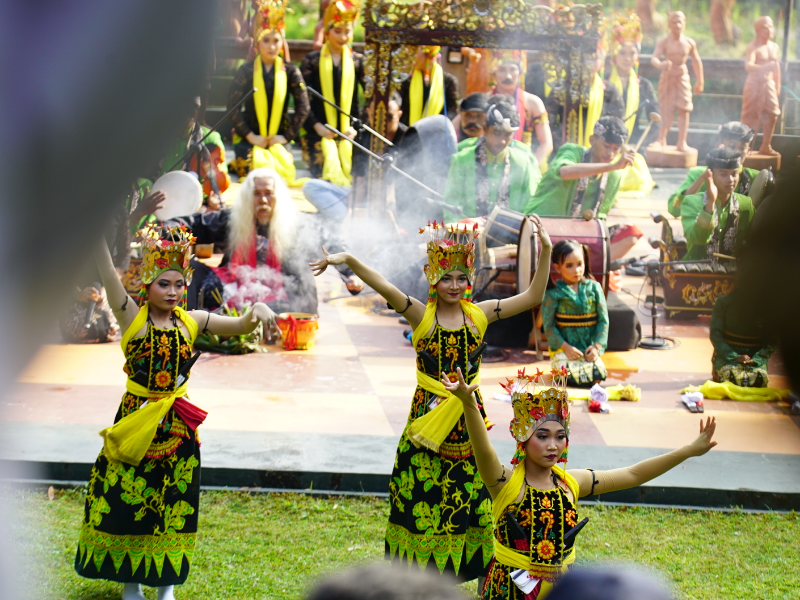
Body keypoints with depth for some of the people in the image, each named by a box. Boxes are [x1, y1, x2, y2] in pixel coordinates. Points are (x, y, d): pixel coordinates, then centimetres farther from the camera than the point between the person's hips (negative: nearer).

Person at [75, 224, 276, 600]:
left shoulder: (191, 321, 2)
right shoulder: (132, 317, -8)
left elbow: (239, 326, 0)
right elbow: (108, 274, -20)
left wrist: (255, 312, -23)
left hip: (177, 424, 3)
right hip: (135, 418, -3)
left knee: (171, 503, 9)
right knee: (127, 501, 5)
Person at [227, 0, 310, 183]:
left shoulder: (290, 71, 2)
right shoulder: (246, 71, -3)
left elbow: (303, 107, 1)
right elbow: (233, 106, -6)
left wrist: (287, 136, -7)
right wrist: (250, 136, -13)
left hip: (277, 140, 2)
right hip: (249, 139, -2)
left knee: (285, 174, -21)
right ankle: (236, 165, 11)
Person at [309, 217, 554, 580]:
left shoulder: (480, 314, 2)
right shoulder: (421, 315, -7)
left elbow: (532, 297, 2)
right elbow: (384, 288, -21)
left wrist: (545, 251, -8)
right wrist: (348, 260, -35)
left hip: (468, 420, 3)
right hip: (427, 415, -3)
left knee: (468, 498, 10)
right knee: (422, 502, 3)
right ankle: (418, 574, 16)